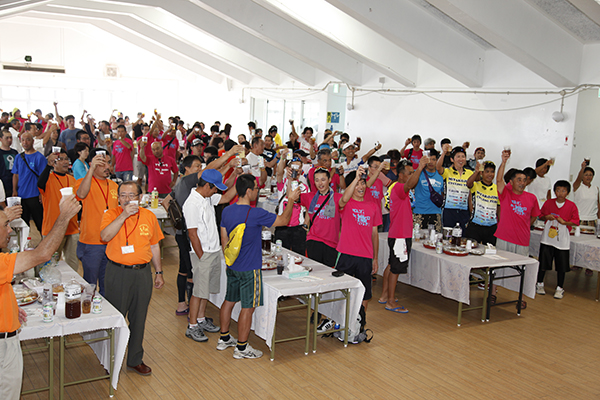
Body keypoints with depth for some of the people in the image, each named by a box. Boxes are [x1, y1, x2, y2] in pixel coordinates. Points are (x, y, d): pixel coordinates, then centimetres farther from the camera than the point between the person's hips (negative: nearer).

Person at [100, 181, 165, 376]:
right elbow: (105, 236, -23)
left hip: (142, 272, 3)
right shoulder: (111, 214, -4)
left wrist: (159, 272, 13)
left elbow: (154, 246, 12)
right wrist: (124, 215, -25)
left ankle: (135, 360, 27)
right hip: (118, 272, -3)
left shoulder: (149, 216, 5)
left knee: (139, 318, 12)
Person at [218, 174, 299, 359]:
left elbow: (224, 240, 9)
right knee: (248, 307, 3)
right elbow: (283, 220, -12)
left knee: (229, 301, 19)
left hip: (232, 266, 8)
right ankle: (241, 348, 12)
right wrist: (291, 200, 1)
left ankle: (224, 338, 32)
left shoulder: (227, 211, 0)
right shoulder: (255, 214, -22)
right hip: (249, 268, -8)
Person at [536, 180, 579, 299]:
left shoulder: (571, 206, -4)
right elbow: (540, 216, 12)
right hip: (547, 238, 1)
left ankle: (560, 288, 18)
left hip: (562, 240, -1)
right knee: (543, 262, 7)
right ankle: (539, 284, 24)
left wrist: (564, 222, -19)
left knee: (561, 265, 4)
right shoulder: (548, 203, 1)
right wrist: (546, 217, -9)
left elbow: (576, 222, -4)